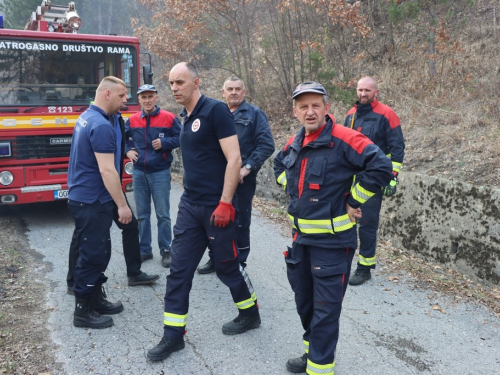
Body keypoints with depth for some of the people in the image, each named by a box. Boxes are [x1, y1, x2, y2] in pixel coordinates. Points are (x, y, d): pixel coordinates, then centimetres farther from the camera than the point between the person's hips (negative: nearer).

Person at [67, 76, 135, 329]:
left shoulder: (86, 117, 13)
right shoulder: (102, 126, -20)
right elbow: (107, 170, -24)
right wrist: (122, 205, -19)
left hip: (83, 197, 10)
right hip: (92, 201, -10)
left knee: (99, 252, 17)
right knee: (92, 255, -1)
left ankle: (96, 299, 28)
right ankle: (83, 311, 11)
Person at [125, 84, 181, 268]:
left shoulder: (169, 118, -5)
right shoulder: (132, 120, 6)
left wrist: (164, 143, -14)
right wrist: (127, 150, 4)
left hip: (160, 172, -4)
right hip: (139, 172, 4)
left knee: (163, 215, 1)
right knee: (142, 214, 10)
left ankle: (166, 251, 12)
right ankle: (145, 250, 21)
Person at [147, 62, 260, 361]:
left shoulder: (215, 110, -13)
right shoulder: (185, 117, 11)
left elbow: (234, 158, -18)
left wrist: (225, 203, -21)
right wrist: (192, 194, 18)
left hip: (216, 207, -7)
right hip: (190, 205, 7)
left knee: (227, 266, 9)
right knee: (179, 270, 6)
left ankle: (251, 314, 33)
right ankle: (173, 335, 17)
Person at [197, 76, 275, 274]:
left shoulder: (254, 113, -1)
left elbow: (266, 145, -9)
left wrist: (248, 167, -16)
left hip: (242, 179, -4)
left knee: (240, 222, 6)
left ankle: (239, 263, 19)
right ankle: (215, 258, 27)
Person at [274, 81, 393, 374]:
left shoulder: (343, 139, -16)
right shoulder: (294, 144, 6)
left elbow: (382, 167, -23)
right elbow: (279, 165, 27)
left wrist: (353, 201, -16)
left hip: (332, 239, -7)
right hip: (301, 236, 8)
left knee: (326, 308, 2)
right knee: (304, 300, 20)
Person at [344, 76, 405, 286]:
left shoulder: (385, 115, -8)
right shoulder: (351, 114, 11)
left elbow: (397, 147, -8)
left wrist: (393, 177, -13)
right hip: (350, 177, 6)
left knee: (368, 224, 0)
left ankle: (364, 268, 12)